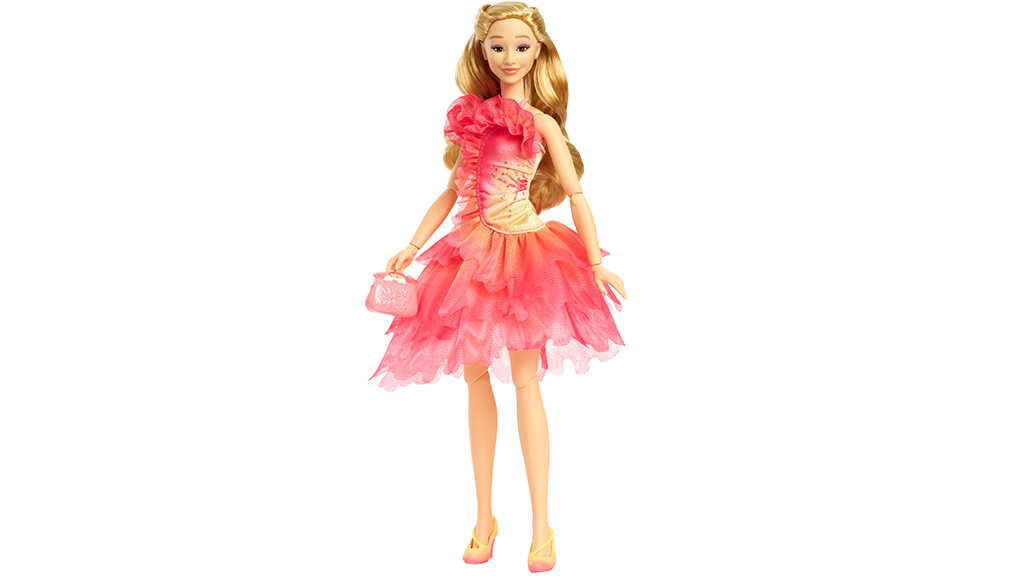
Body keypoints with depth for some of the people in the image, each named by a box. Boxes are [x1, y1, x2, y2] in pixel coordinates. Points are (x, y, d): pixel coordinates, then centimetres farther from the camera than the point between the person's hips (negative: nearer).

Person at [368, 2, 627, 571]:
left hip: (524, 252, -4)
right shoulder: (473, 116, 10)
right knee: (476, 375, 5)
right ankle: (484, 517, 16)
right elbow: (454, 190, 15)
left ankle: (542, 527, -1)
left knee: (524, 377, -7)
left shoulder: (541, 123, -1)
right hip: (473, 252, 5)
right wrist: (412, 247, 11)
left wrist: (596, 261, -12)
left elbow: (576, 195, -4)